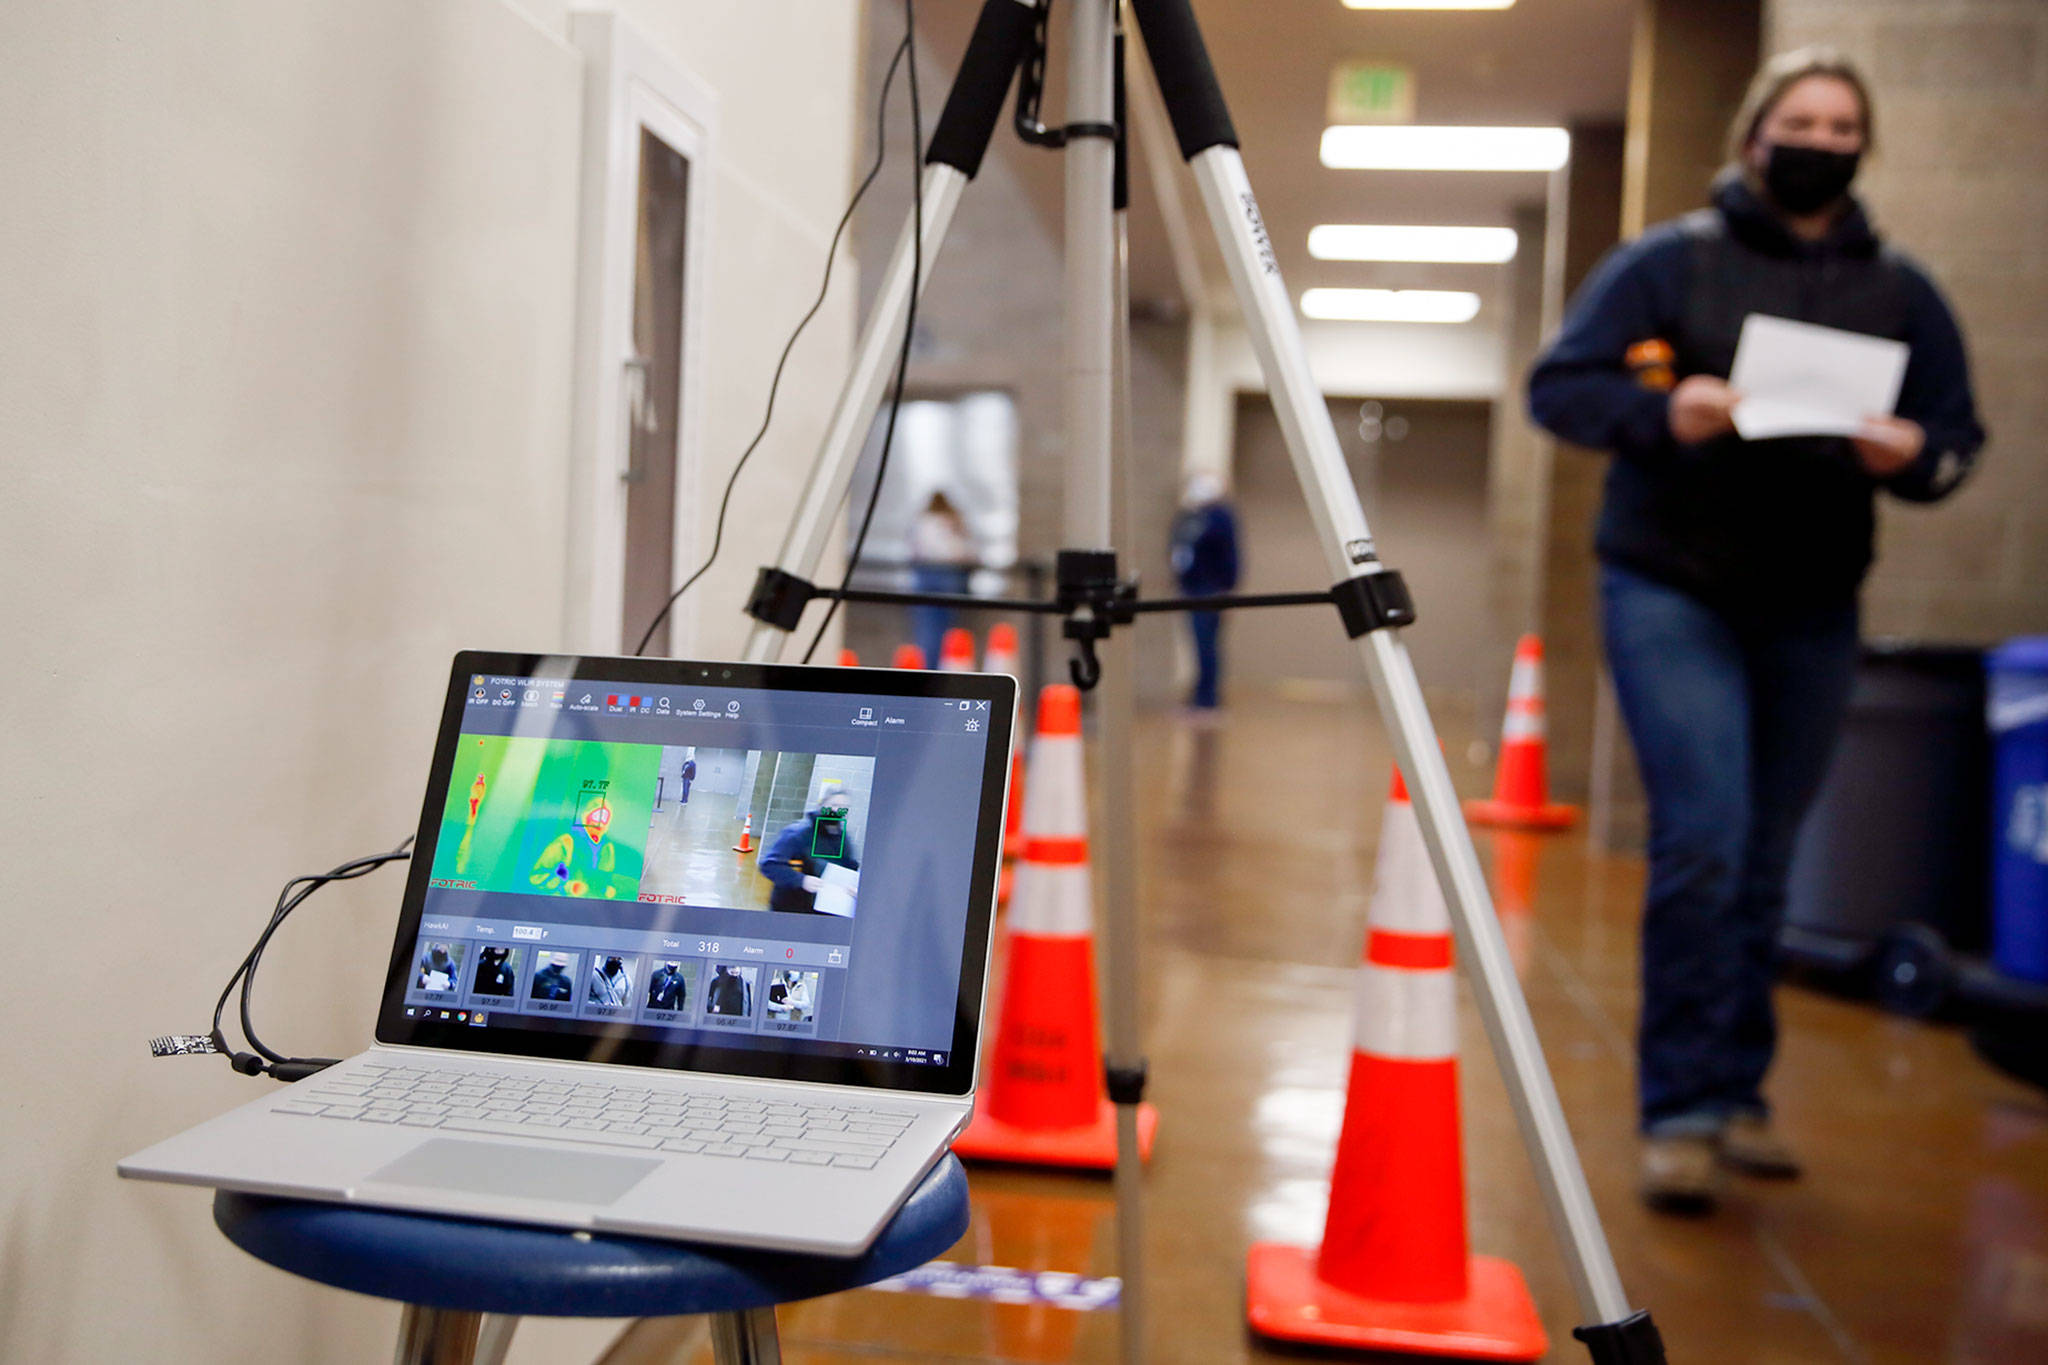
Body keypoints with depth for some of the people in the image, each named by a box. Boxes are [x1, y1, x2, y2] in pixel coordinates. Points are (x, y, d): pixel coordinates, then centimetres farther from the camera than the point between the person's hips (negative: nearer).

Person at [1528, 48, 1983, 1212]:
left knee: (1765, 864, 10)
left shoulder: (1903, 291, 8)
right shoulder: (1669, 260, -1)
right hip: (1674, 596, -4)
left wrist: (1914, 453, -16)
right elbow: (1559, 386, -4)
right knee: (1703, 843, -13)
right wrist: (1660, 411, -23)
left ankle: (1738, 1094, 23)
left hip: (1814, 614, 4)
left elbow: (1959, 435, 7)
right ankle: (1682, 1110, -3)